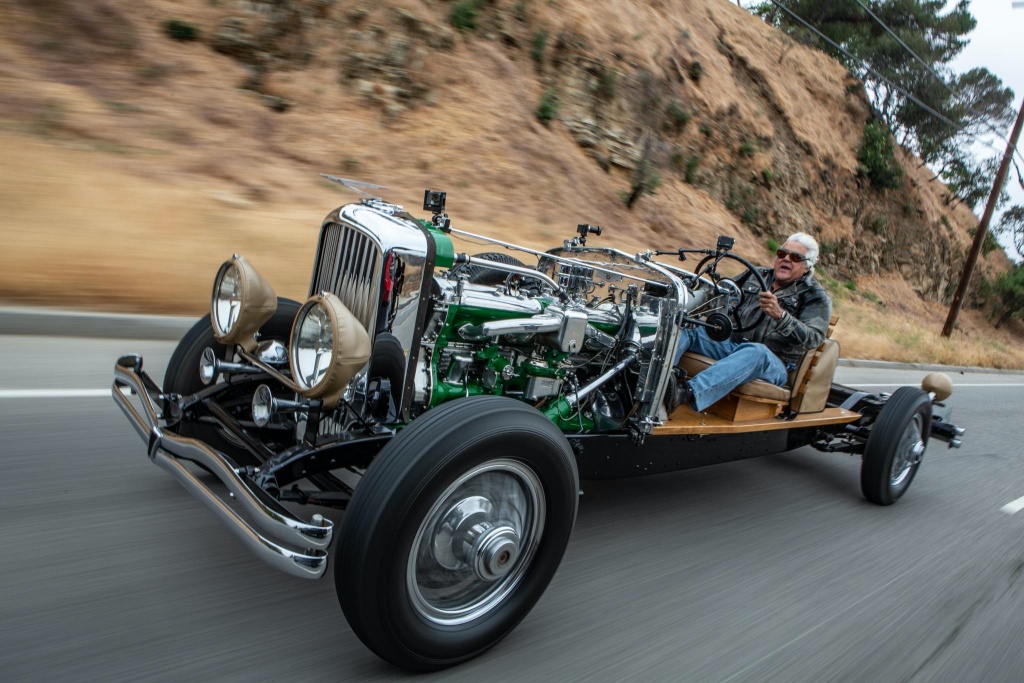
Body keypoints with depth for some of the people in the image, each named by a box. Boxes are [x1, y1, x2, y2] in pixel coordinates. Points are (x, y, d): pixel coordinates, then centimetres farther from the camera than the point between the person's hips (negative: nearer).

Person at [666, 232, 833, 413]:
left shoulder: (816, 297, 5)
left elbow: (813, 339, -12)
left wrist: (780, 315, -30)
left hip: (774, 365, -4)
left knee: (756, 352, -41)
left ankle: (687, 392, -62)